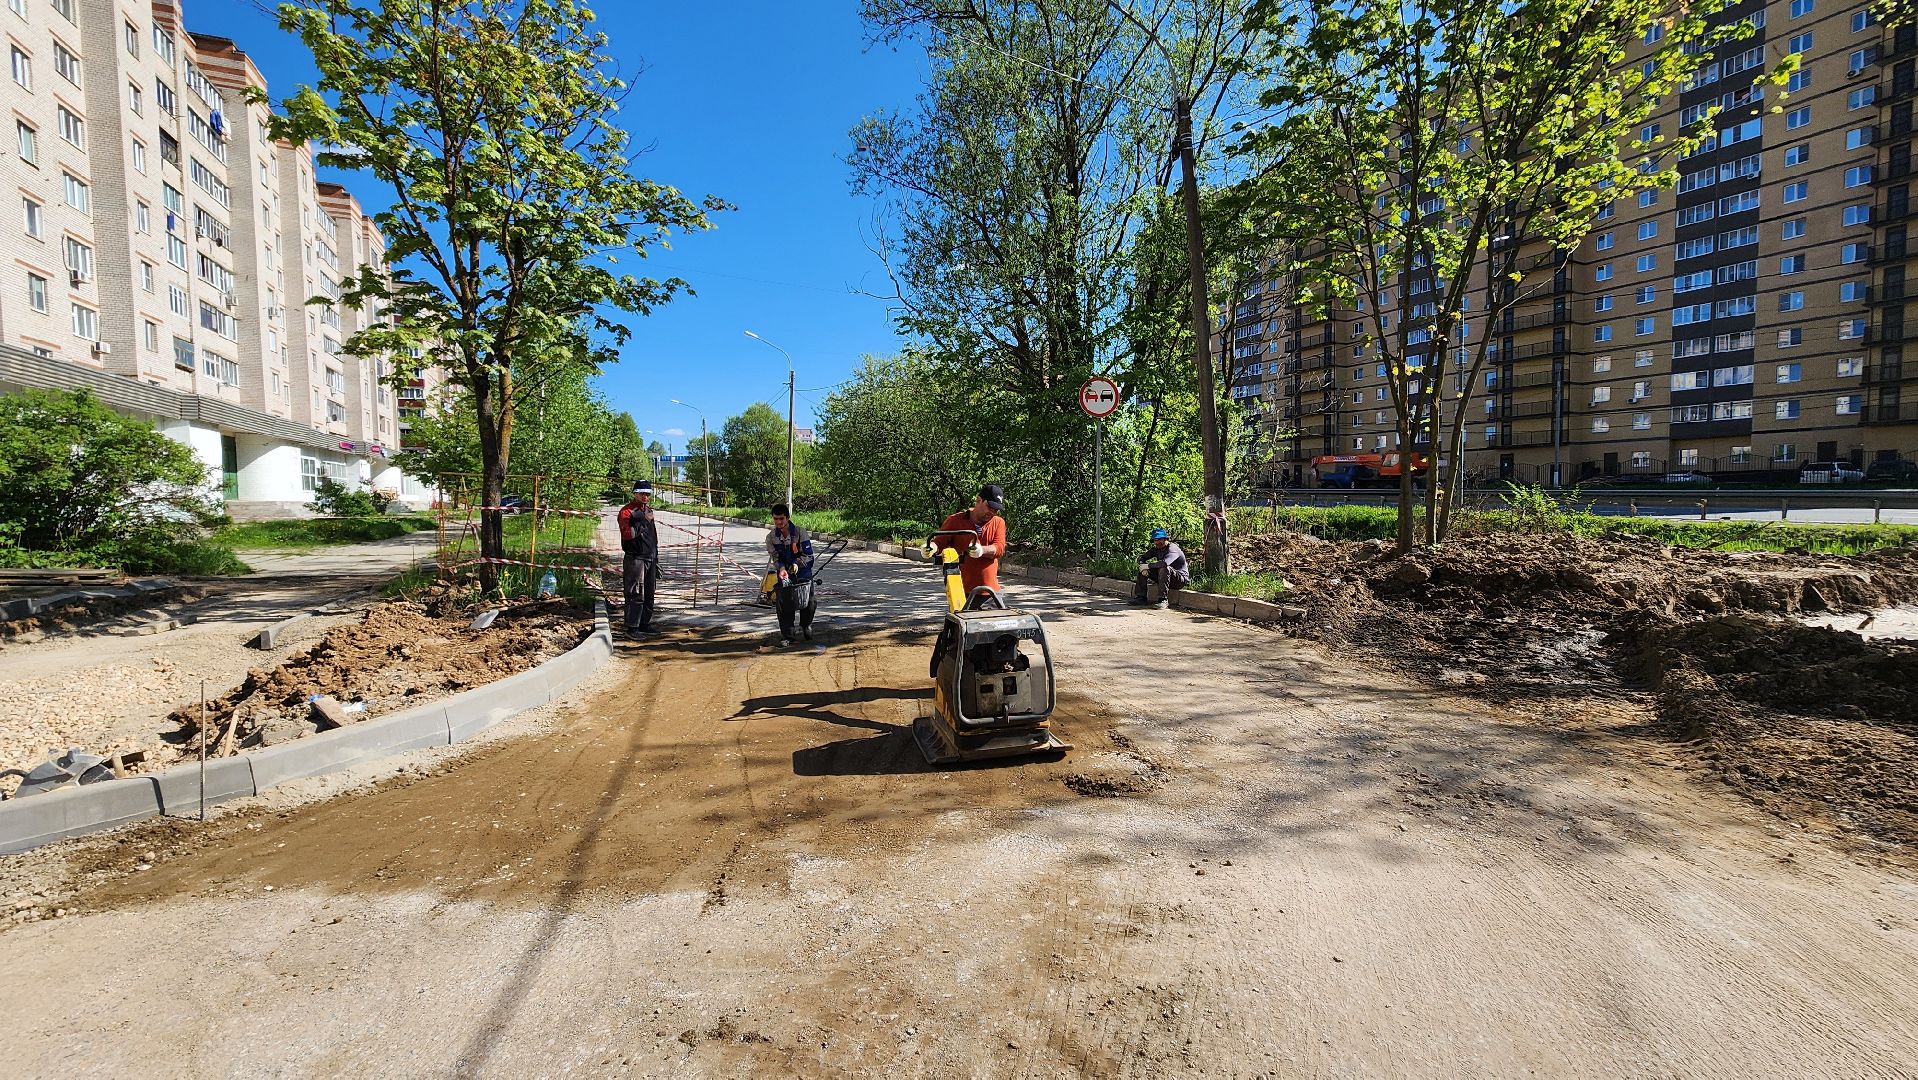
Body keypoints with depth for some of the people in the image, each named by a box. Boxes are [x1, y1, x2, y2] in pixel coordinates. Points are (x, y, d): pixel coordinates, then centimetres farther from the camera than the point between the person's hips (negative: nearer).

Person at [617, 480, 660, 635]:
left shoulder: (648, 510, 18)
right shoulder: (627, 511, -8)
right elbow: (627, 534, -22)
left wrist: (656, 557, 22)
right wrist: (644, 521, -21)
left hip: (650, 558, 8)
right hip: (635, 558, -8)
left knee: (648, 593, 12)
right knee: (635, 594, -7)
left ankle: (645, 624, 21)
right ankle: (632, 627, -2)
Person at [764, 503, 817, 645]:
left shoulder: (800, 532, -16)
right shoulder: (771, 536, -7)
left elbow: (808, 555, -14)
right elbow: (775, 557, -4)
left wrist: (796, 564, -31)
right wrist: (781, 568, -25)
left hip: (803, 572, -1)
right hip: (784, 574, 2)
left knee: (810, 601, -1)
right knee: (783, 604, -5)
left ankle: (806, 625, 30)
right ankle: (786, 635, 6)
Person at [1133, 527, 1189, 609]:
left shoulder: (1173, 548, -21)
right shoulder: (1156, 548, 4)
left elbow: (1164, 562, -41)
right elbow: (1141, 558, 5)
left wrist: (1148, 566, -30)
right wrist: (1143, 566, -18)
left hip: (1181, 579, -8)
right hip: (1165, 577, 8)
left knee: (1164, 568, -37)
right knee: (1143, 569, -2)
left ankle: (1164, 600, -35)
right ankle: (1140, 597, -4)